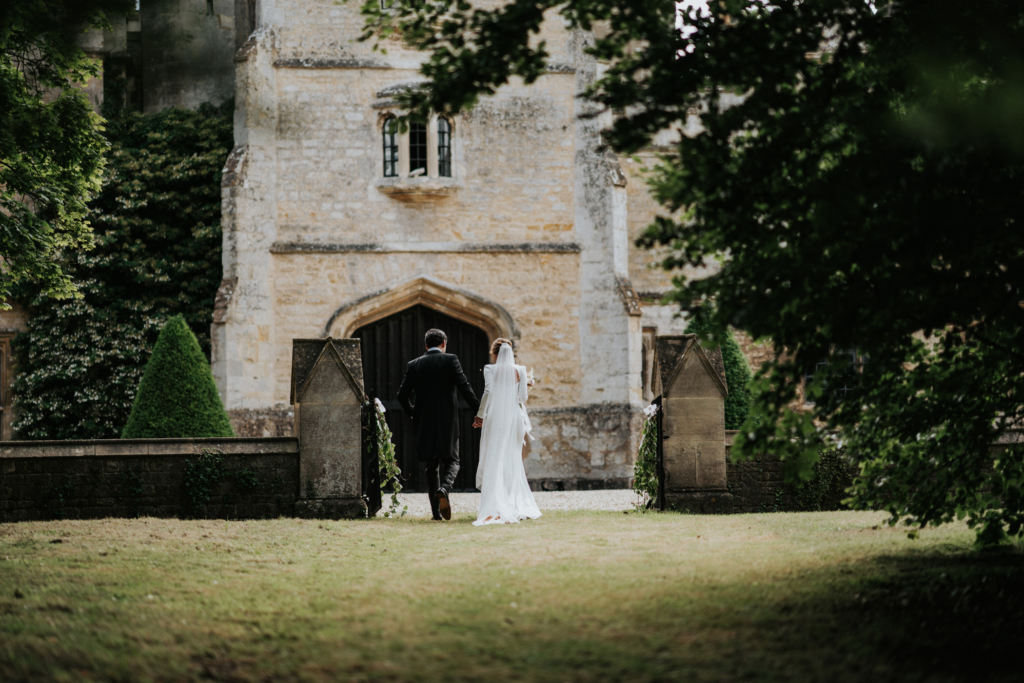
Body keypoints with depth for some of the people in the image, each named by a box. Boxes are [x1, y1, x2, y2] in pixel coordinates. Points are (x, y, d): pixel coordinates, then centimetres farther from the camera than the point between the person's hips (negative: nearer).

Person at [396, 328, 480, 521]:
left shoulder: (414, 365, 5)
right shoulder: (450, 360, -3)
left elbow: (402, 395, 3)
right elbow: (464, 388, -10)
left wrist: (413, 413, 19)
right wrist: (479, 410, -2)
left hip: (424, 423, 2)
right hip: (448, 422, -2)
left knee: (431, 466, 11)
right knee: (451, 460, 9)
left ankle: (436, 511, 8)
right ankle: (444, 489, -22)